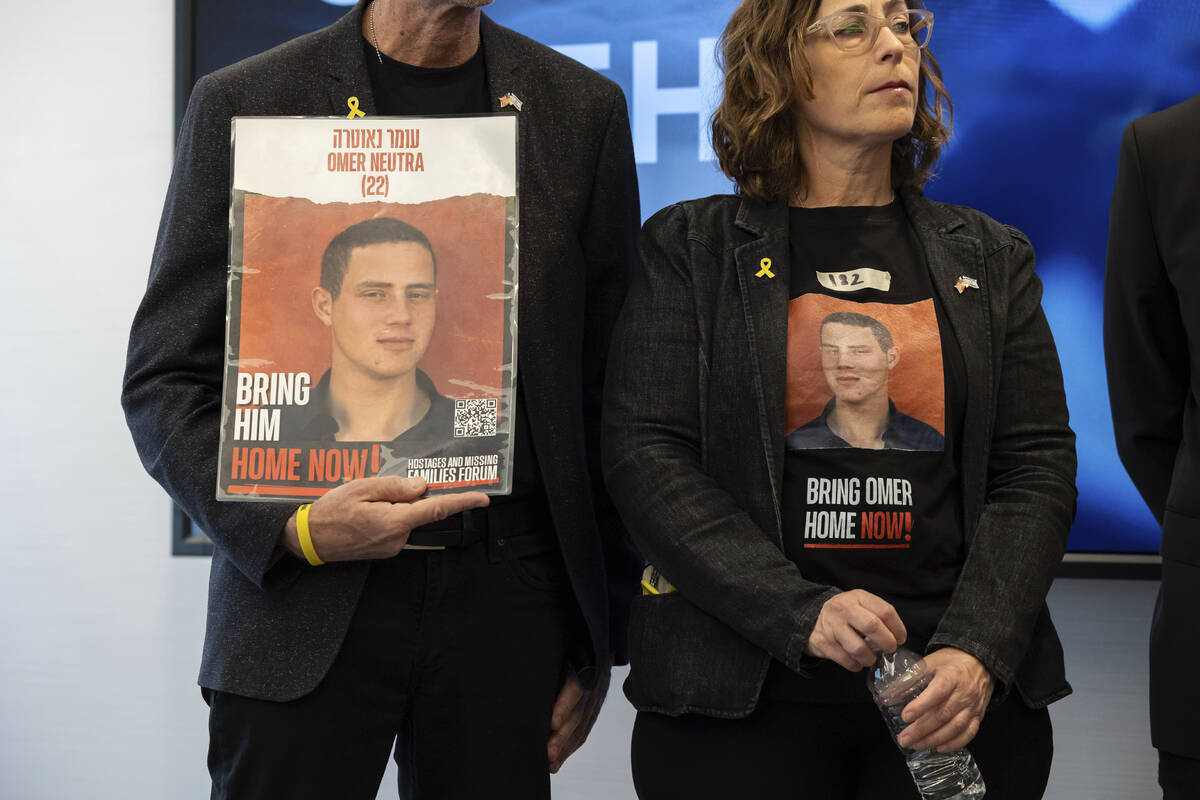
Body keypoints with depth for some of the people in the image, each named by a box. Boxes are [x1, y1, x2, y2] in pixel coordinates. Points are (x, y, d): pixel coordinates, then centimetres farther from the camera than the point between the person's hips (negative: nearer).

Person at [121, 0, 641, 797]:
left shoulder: (584, 110, 6)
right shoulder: (243, 104, 1)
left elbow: (608, 393, 8)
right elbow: (167, 382, 1)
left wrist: (599, 638, 8)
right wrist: (291, 527, -16)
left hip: (504, 599, 1)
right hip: (303, 605, -1)